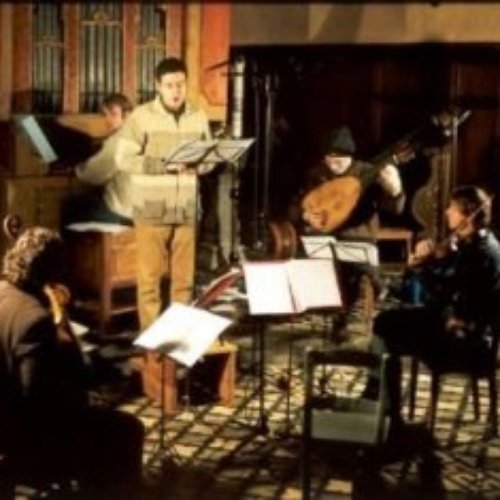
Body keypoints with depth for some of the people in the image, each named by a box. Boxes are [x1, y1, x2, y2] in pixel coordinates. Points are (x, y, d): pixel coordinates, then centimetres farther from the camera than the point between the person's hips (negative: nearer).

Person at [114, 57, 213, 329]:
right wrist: (164, 165, -19)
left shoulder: (198, 117, 8)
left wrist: (197, 164, -11)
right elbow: (124, 159, -10)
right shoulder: (141, 116, -5)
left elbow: (210, 159, 13)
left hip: (186, 210, 4)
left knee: (184, 276, 8)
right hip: (151, 209, -3)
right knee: (150, 275, 2)